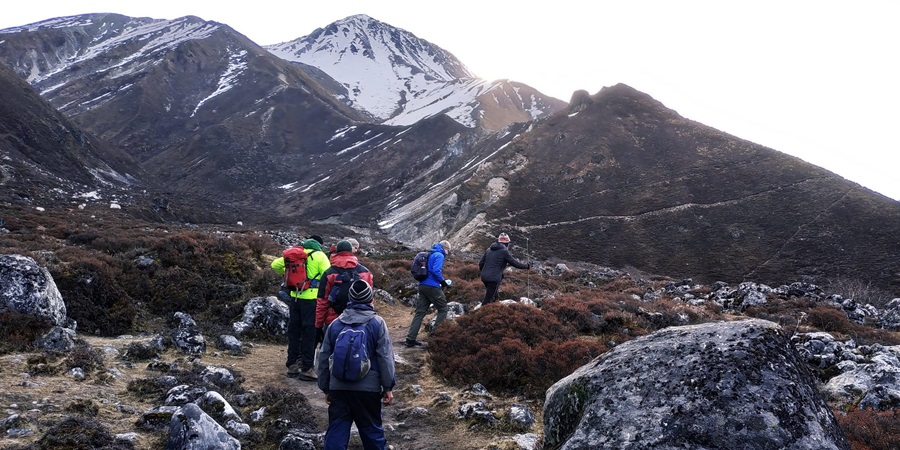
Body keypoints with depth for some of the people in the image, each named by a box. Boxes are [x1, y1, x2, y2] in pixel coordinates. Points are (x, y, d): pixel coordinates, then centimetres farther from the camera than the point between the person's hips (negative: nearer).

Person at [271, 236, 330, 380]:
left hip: (295, 297, 5)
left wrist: (286, 273, 30)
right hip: (311, 298, -5)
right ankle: (306, 369, 1)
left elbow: (275, 264, 16)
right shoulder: (320, 256, -4)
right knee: (310, 333, 0)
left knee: (294, 331, 13)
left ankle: (292, 366, 20)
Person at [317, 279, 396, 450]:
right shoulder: (377, 323, -5)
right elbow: (385, 358, -7)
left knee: (336, 431, 7)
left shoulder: (335, 324, 6)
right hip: (368, 389, -2)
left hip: (338, 388, 2)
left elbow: (324, 358, 10)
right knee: (372, 430, 11)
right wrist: (388, 387, 0)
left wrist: (325, 388, 19)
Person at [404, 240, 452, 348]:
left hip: (422, 285, 8)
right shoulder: (439, 255, -7)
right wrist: (443, 281, -5)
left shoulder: (430, 255, 20)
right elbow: (436, 271, -20)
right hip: (432, 286, -8)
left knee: (420, 312, 7)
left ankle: (410, 339, 3)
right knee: (443, 309, 7)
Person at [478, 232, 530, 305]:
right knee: (487, 300, -5)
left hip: (484, 277, 7)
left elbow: (481, 263, 15)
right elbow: (514, 262, -1)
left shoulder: (489, 249, 13)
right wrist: (526, 266, 13)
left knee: (493, 297, 22)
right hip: (494, 279, -7)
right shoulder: (504, 251, -7)